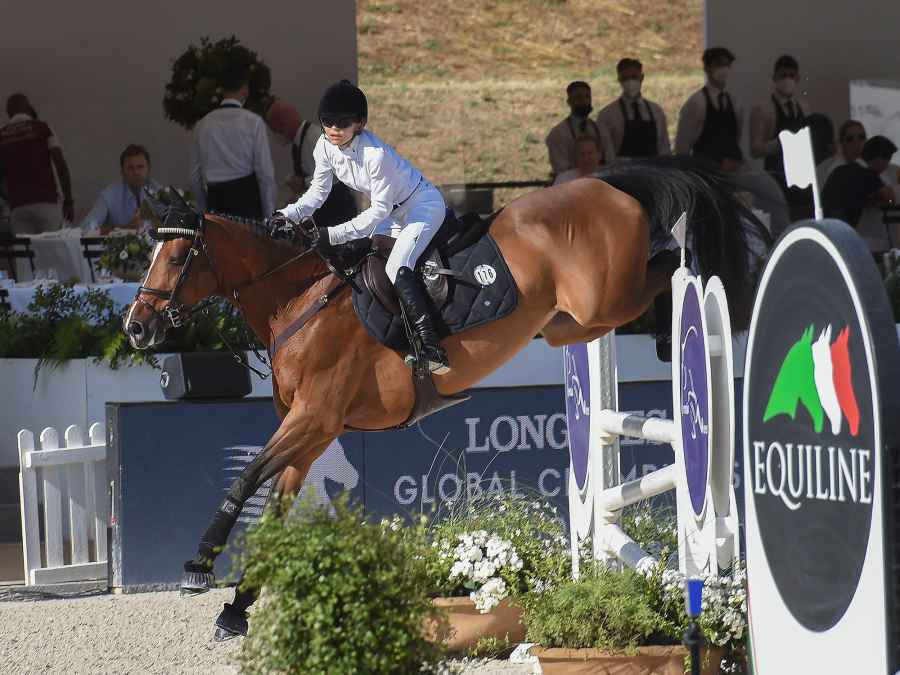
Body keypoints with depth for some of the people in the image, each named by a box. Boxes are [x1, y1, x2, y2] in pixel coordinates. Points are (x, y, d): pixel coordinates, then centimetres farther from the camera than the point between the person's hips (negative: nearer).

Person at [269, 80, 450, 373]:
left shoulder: (375, 153, -34)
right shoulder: (325, 146, -12)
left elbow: (379, 211, -29)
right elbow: (318, 191, -1)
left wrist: (333, 235, -33)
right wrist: (287, 215, -19)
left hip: (424, 205, -9)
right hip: (393, 212, 9)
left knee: (396, 268, -27)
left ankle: (431, 347, -33)